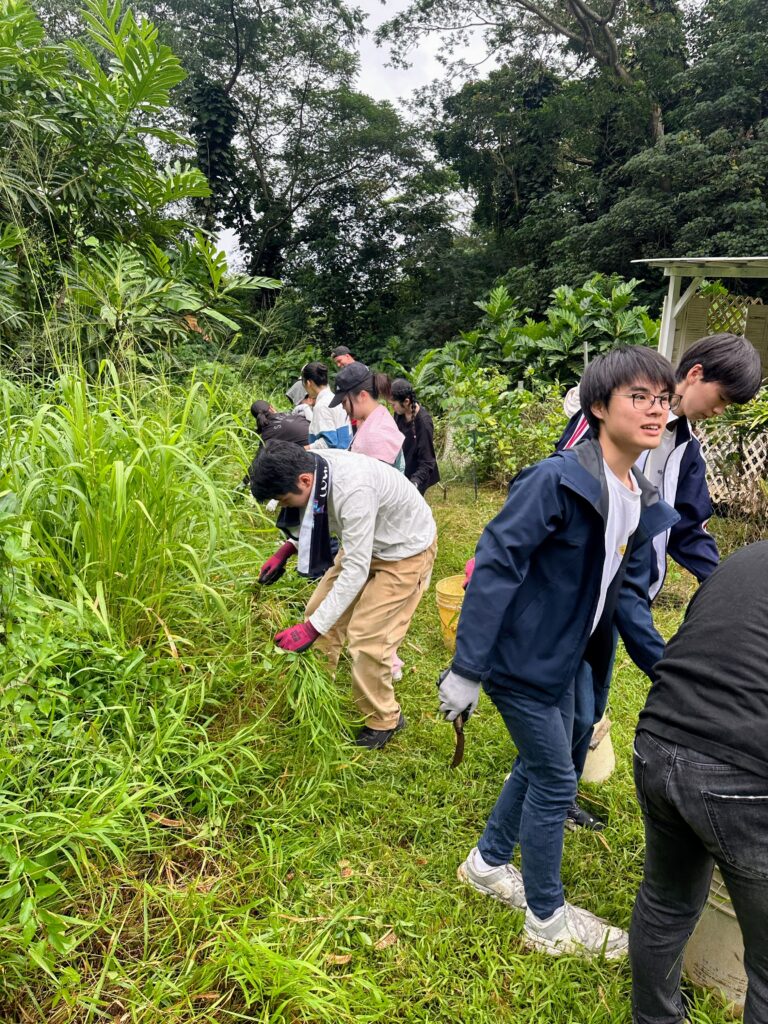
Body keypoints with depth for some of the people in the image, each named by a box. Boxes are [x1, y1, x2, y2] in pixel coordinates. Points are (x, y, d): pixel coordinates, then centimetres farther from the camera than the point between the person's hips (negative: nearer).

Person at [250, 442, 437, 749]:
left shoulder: (353, 491, -40)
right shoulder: (309, 467, -16)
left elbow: (356, 570, -37)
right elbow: (313, 516, 7)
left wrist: (311, 628, -36)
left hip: (405, 550, -8)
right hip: (363, 541, 8)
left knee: (366, 637, -9)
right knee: (320, 611, 9)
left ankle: (383, 721, 15)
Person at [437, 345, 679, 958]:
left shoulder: (643, 503, 2)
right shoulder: (556, 480, -24)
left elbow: (628, 597, 9)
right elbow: (495, 567, -24)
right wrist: (466, 670, -23)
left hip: (566, 662, 8)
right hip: (522, 657, -8)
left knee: (540, 766, 21)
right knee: (555, 781, 4)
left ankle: (489, 863, 45)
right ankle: (548, 920, 27)